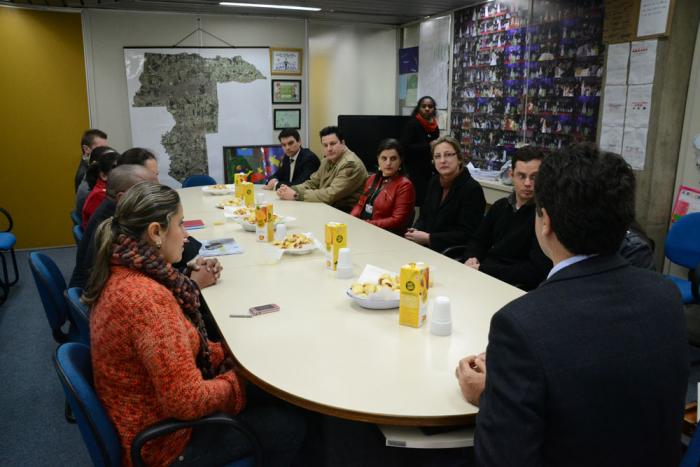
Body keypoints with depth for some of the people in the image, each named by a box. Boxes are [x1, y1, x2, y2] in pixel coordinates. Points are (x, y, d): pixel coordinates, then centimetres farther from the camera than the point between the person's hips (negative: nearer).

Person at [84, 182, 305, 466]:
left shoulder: (122, 273, -3)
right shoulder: (148, 297, -33)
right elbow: (187, 402, -30)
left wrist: (231, 356, 0)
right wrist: (239, 379, -12)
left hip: (146, 412, 8)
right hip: (163, 441, -8)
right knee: (289, 425, 5)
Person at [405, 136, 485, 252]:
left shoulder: (472, 189, -13)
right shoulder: (434, 182, 9)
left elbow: (466, 235, -17)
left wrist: (428, 238, -19)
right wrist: (416, 231, -6)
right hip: (427, 248, 7)